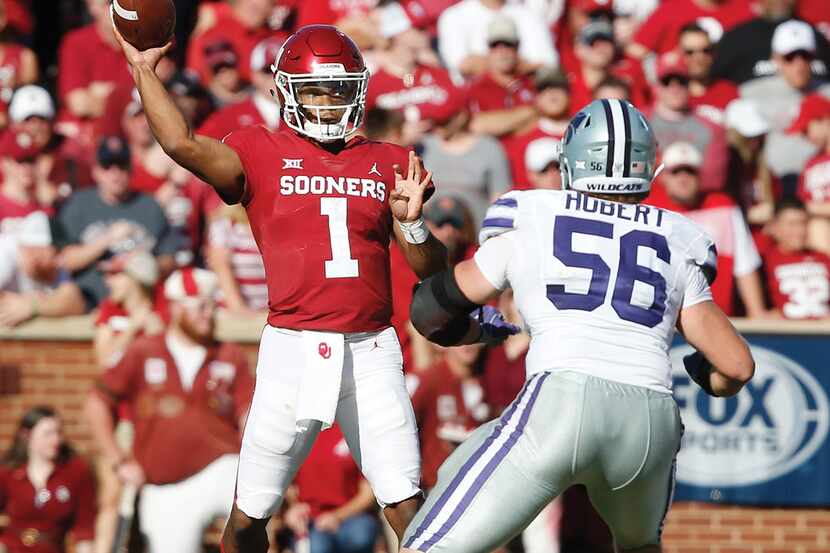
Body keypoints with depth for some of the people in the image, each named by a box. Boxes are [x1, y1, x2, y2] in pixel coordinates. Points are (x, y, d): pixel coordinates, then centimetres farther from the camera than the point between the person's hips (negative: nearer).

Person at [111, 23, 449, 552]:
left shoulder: (389, 164, 10)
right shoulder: (262, 154, 2)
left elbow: (430, 268, 10)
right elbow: (182, 143, -16)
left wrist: (412, 222, -9)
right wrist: (144, 70, -9)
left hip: (371, 351, 2)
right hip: (294, 350, -1)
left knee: (410, 509, -2)